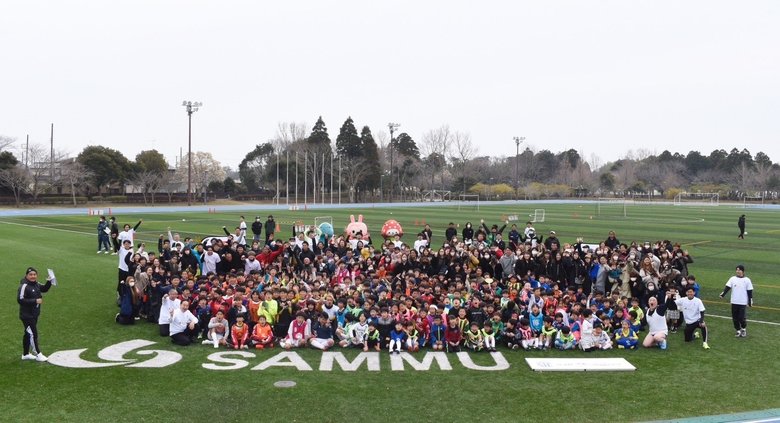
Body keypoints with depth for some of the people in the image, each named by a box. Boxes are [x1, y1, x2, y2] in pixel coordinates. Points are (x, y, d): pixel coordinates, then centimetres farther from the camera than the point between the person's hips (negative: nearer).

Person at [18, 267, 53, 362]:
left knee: (28, 334, 18)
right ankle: (38, 355, 2)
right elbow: (20, 300, -23)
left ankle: (25, 354, 29)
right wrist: (35, 301, -24)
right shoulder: (24, 286, -19)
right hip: (27, 315, -9)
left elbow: (44, 289, 21)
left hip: (34, 314, 9)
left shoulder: (36, 284, 7)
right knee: (33, 334, -6)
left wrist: (49, 282, 2)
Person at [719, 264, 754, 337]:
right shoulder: (732, 279, 3)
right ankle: (738, 330, 23)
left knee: (742, 318, -5)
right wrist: (723, 294, -21)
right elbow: (727, 287, -5)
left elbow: (749, 291, 1)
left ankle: (744, 329, 21)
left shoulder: (747, 280, -3)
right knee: (735, 318, 7)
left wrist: (750, 301, 0)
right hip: (734, 302, 3)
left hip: (743, 303, -3)